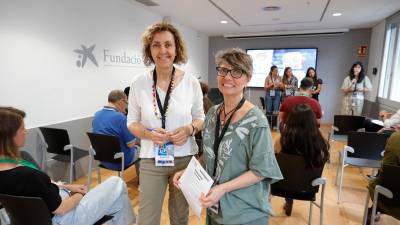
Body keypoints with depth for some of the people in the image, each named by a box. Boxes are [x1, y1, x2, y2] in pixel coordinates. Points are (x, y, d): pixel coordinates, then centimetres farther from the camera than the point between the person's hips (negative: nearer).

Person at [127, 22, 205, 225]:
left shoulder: (191, 82, -6)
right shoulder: (139, 83, -6)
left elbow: (200, 118, 5)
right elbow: (132, 122, 2)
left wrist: (190, 129, -17)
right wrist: (148, 133, -19)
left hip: (185, 158, 1)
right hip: (151, 160, 0)